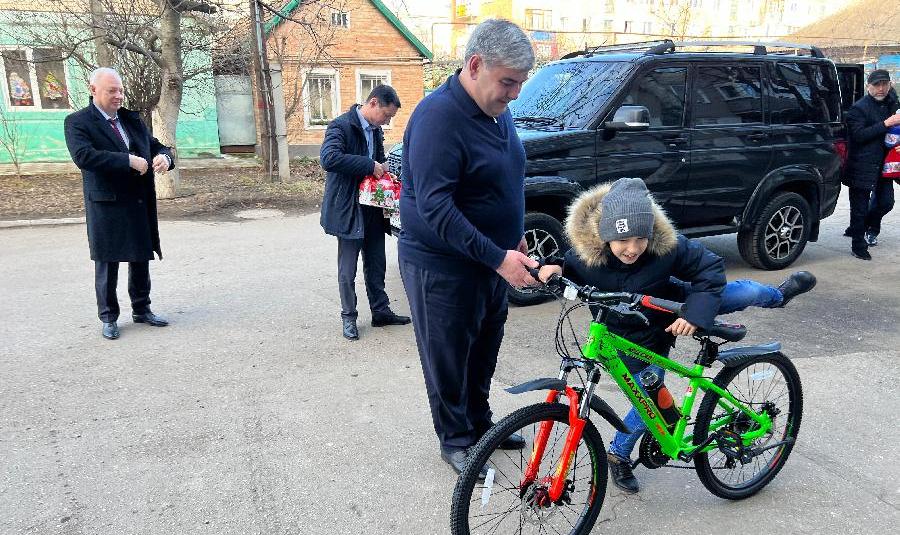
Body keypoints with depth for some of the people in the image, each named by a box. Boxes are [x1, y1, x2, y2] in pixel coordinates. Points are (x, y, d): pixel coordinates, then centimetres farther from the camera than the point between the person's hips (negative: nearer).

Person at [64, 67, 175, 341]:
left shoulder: (132, 119, 13)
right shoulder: (78, 122, -5)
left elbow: (157, 146, 15)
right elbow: (83, 155, -21)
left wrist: (164, 157, -10)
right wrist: (129, 161, -25)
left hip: (140, 203, 5)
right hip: (107, 205, -5)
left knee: (141, 259, 13)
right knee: (107, 263, 4)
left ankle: (141, 309, 28)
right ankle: (108, 318, 17)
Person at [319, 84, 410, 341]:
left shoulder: (375, 130, 10)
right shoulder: (341, 126, -15)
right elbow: (329, 158, -31)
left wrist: (383, 171, 2)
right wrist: (370, 166, -27)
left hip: (373, 209, 8)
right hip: (350, 210, -8)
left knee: (376, 266, 16)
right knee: (347, 271, 4)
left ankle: (381, 311, 28)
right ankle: (348, 318, 18)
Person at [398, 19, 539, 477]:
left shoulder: (497, 109, 5)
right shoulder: (439, 115, -23)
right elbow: (435, 205, -29)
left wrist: (513, 238, 19)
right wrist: (499, 257, -31)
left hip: (491, 259, 8)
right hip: (441, 266, -8)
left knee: (484, 349, 20)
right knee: (449, 358, 8)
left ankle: (479, 422, 40)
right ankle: (455, 440, 27)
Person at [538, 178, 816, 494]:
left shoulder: (666, 245, -30)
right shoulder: (585, 254, -31)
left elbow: (710, 266, -18)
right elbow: (567, 272, -10)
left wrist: (695, 312, -32)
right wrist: (554, 268, -36)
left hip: (673, 307, 2)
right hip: (638, 341, -2)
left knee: (747, 292, 0)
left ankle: (779, 295, 40)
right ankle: (618, 456, 31)